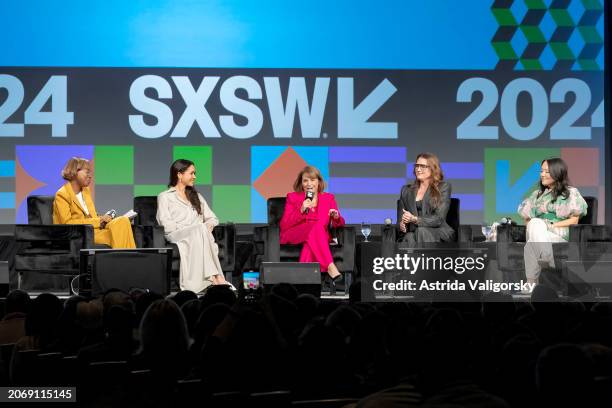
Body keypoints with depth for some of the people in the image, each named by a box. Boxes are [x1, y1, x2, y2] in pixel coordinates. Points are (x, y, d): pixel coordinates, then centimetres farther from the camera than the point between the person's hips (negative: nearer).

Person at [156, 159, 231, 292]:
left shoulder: (196, 196, 29)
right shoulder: (165, 197, 12)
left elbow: (212, 218, 23)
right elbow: (167, 224, -3)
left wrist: (208, 227, -4)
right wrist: (202, 229, -12)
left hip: (199, 234, 4)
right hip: (177, 236, -4)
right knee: (200, 229, -35)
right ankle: (215, 277, -46)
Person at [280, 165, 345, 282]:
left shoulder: (328, 198, 14)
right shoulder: (292, 197, 8)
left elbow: (339, 224, 10)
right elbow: (283, 226, -1)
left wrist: (336, 218, -15)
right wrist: (301, 211, -15)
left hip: (319, 238, 2)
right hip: (293, 237, -2)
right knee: (317, 226, -35)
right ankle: (330, 268, -50)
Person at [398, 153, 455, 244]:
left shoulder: (443, 187, 6)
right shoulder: (406, 190, 18)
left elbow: (439, 219, -5)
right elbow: (401, 217, 17)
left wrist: (415, 219, -22)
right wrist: (401, 225, -9)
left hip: (438, 235, -2)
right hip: (412, 232, 2)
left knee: (421, 231, -38)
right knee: (409, 237, -36)